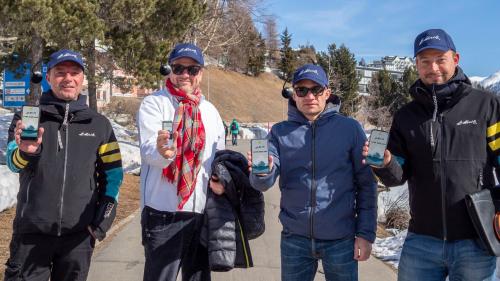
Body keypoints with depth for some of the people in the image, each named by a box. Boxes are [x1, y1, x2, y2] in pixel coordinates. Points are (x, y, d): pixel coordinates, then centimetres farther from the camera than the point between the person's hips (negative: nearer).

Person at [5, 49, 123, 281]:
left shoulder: (99, 124, 8)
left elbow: (113, 174, 9)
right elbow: (13, 163, -10)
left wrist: (103, 220, 0)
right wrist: (25, 152, -32)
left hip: (79, 233, 1)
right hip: (32, 230, -1)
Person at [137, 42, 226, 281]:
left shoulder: (210, 111, 13)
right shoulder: (154, 103, -3)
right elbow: (148, 150, -17)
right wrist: (161, 151, -41)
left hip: (203, 211, 5)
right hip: (163, 211, -5)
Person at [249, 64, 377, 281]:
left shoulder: (350, 128, -2)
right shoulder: (280, 132, 3)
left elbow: (366, 184, 1)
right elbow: (264, 183, -7)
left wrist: (366, 234, -3)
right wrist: (262, 172, -30)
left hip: (340, 239, -1)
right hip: (294, 239, 2)